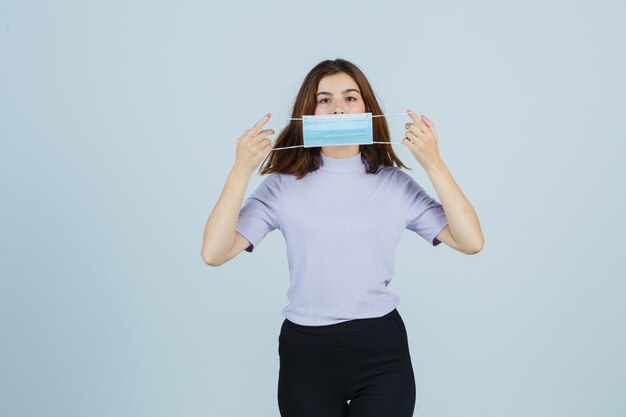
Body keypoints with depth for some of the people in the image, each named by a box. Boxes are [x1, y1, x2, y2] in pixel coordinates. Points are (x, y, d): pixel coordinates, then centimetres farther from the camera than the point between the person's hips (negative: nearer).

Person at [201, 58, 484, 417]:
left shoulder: (395, 183, 0)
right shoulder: (282, 184, -3)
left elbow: (471, 242, -6)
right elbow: (214, 253, -11)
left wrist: (433, 164, -12)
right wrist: (242, 170, -17)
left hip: (381, 350, 1)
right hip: (305, 351, 0)